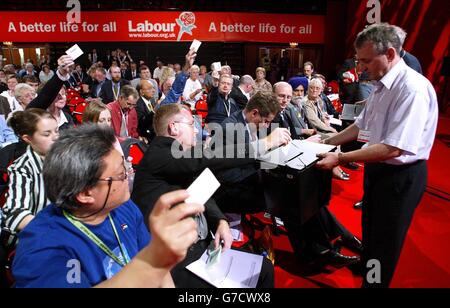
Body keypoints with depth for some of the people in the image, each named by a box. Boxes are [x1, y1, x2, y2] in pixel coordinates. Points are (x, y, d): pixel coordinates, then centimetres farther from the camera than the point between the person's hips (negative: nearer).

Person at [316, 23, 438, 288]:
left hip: (401, 175, -9)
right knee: (371, 234, 26)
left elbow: (393, 148, -31)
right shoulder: (382, 85, 3)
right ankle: (367, 277, 50)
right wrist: (325, 142, 9)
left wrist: (340, 159, -28)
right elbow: (361, 127, 13)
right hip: (377, 168, 9)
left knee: (384, 244, 11)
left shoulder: (413, 88, -26)